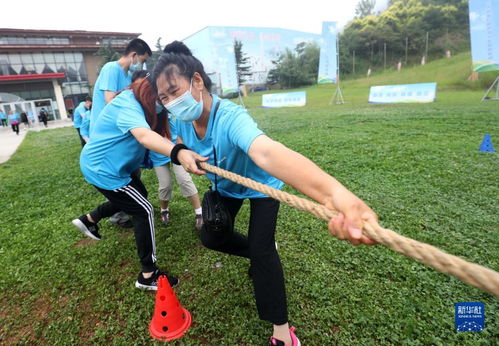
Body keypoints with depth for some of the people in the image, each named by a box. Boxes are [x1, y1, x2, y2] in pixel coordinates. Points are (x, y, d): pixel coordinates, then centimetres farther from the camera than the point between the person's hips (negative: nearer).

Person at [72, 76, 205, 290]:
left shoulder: (137, 103, 3)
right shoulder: (129, 107, -30)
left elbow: (156, 134, -3)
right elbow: (144, 136, -51)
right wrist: (178, 153, -69)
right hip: (103, 170, -10)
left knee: (137, 195, 27)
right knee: (144, 211, -8)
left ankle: (89, 220, 43)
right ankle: (148, 275, 1)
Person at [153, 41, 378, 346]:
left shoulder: (230, 117, -42)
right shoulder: (183, 119, -20)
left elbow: (266, 151, -65)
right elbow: (182, 146, 5)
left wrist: (333, 191, -83)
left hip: (262, 184, -6)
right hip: (227, 186, 7)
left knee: (261, 249, -13)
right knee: (212, 238, 9)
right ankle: (264, 254, 36)